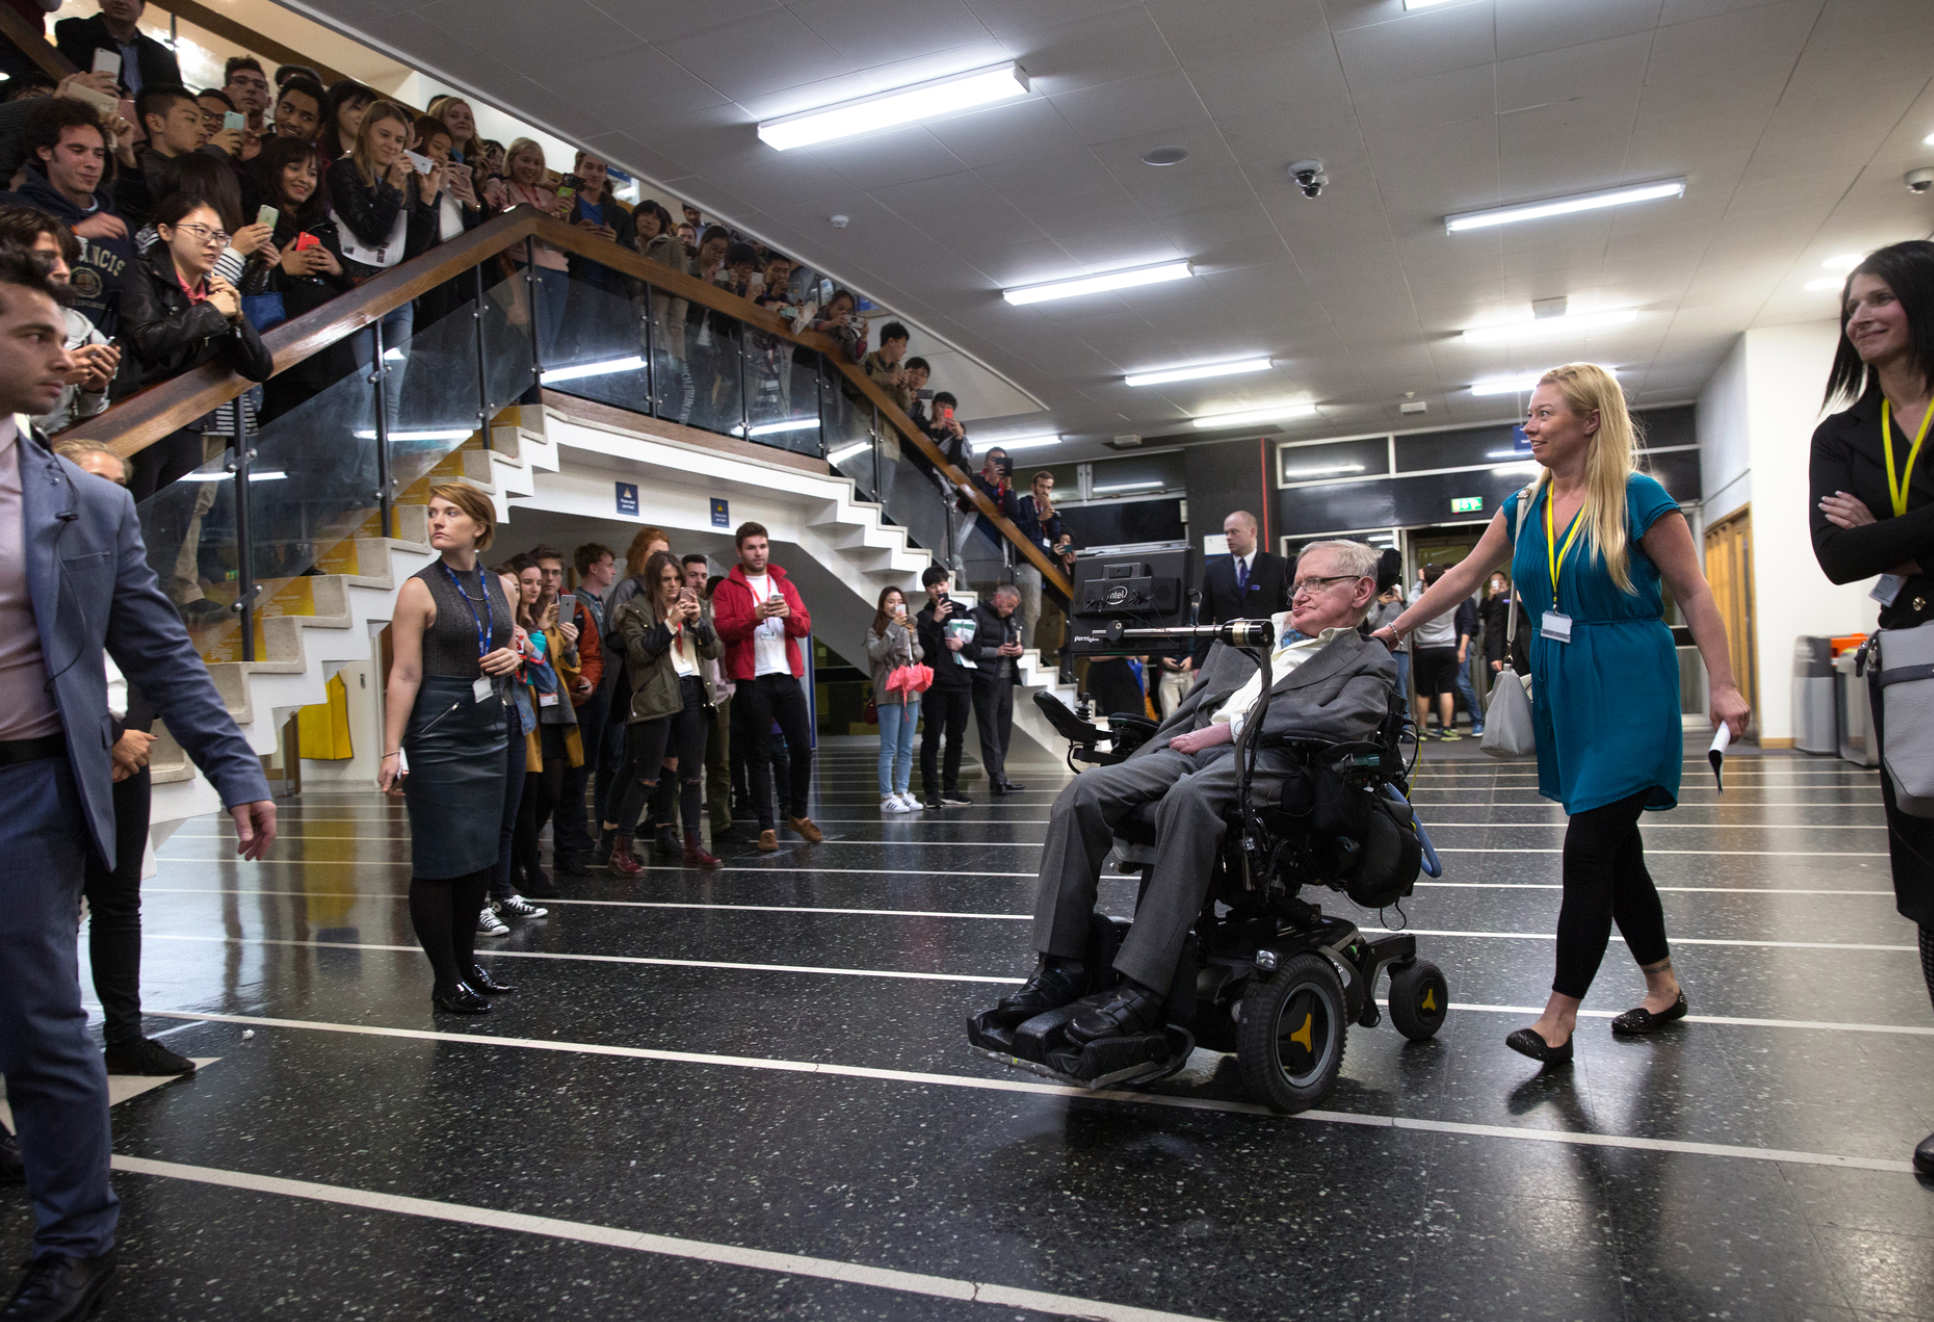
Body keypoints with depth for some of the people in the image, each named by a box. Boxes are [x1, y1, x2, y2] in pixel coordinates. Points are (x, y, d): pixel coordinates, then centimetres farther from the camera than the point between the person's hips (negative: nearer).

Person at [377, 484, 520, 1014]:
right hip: (436, 739, -6)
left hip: (489, 734, 6)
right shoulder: (421, 589, -8)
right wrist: (391, 751, -17)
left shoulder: (496, 585, 9)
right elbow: (405, 676, -12)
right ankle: (445, 980, 10)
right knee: (439, 861, 0)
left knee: (480, 856, 12)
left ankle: (467, 961, 25)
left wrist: (514, 657, 0)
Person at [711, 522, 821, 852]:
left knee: (802, 747, 3)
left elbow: (805, 626, 8)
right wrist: (755, 617, -23)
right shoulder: (727, 589, 3)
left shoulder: (784, 585, 15)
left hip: (786, 676, 3)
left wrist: (789, 614, -13)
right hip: (752, 680, -3)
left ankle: (798, 814, 22)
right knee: (759, 755, 1)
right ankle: (766, 826, 7)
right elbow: (723, 630, -9)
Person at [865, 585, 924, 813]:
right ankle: (886, 797, -3)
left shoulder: (909, 628, 16)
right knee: (889, 748, -5)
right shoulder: (874, 630, 2)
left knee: (906, 749, 8)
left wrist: (911, 637, -6)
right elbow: (876, 653, -15)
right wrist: (893, 627, -17)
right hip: (888, 694, -5)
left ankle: (902, 792, 14)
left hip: (911, 692, 5)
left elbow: (920, 654, 10)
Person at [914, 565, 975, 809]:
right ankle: (931, 791, 1)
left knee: (956, 738, 9)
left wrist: (963, 645, -8)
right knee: (932, 738, -2)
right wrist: (936, 621, -19)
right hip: (936, 685, -4)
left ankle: (951, 789, 16)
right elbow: (925, 649, -12)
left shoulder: (963, 612, 11)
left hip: (961, 682, 4)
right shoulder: (923, 617, 1)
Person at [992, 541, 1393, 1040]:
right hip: (1190, 748, 6)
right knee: (1085, 789, -22)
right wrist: (1136, 763, 11)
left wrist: (1230, 728, -15)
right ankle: (1061, 966, -18)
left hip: (1266, 756, -5)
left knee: (1188, 796, -39)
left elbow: (1345, 719, -8)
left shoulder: (1368, 661, 14)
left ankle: (1142, 986, -37)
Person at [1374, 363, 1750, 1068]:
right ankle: (1664, 989, 30)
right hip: (1562, 690, 7)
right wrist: (1394, 628, 13)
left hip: (1627, 691, -6)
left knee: (1588, 851, -8)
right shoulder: (1525, 507, 8)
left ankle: (1558, 1022, -1)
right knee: (1615, 847, 13)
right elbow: (1464, 576, 14)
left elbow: (1693, 593, -6)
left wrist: (1724, 686, -9)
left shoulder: (1639, 499, -9)